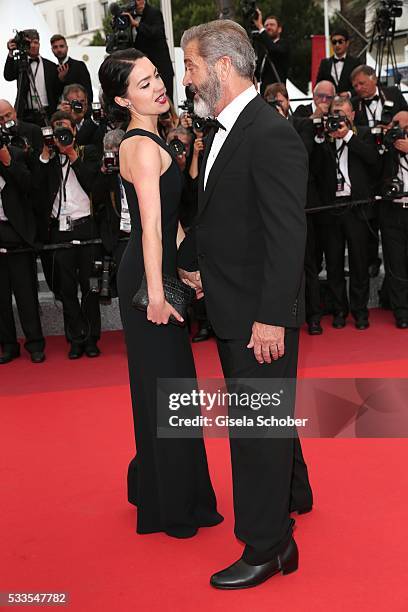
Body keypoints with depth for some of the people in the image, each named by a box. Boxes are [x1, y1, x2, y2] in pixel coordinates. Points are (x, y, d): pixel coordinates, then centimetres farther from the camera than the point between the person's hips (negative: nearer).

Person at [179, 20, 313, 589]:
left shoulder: (271, 134, -20)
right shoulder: (223, 131, 9)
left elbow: (287, 234, -24)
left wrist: (271, 318, -25)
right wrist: (190, 260, 20)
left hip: (261, 313, -9)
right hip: (232, 308, 9)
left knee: (257, 424, 1)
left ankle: (268, 546, 18)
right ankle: (292, 492, 46)